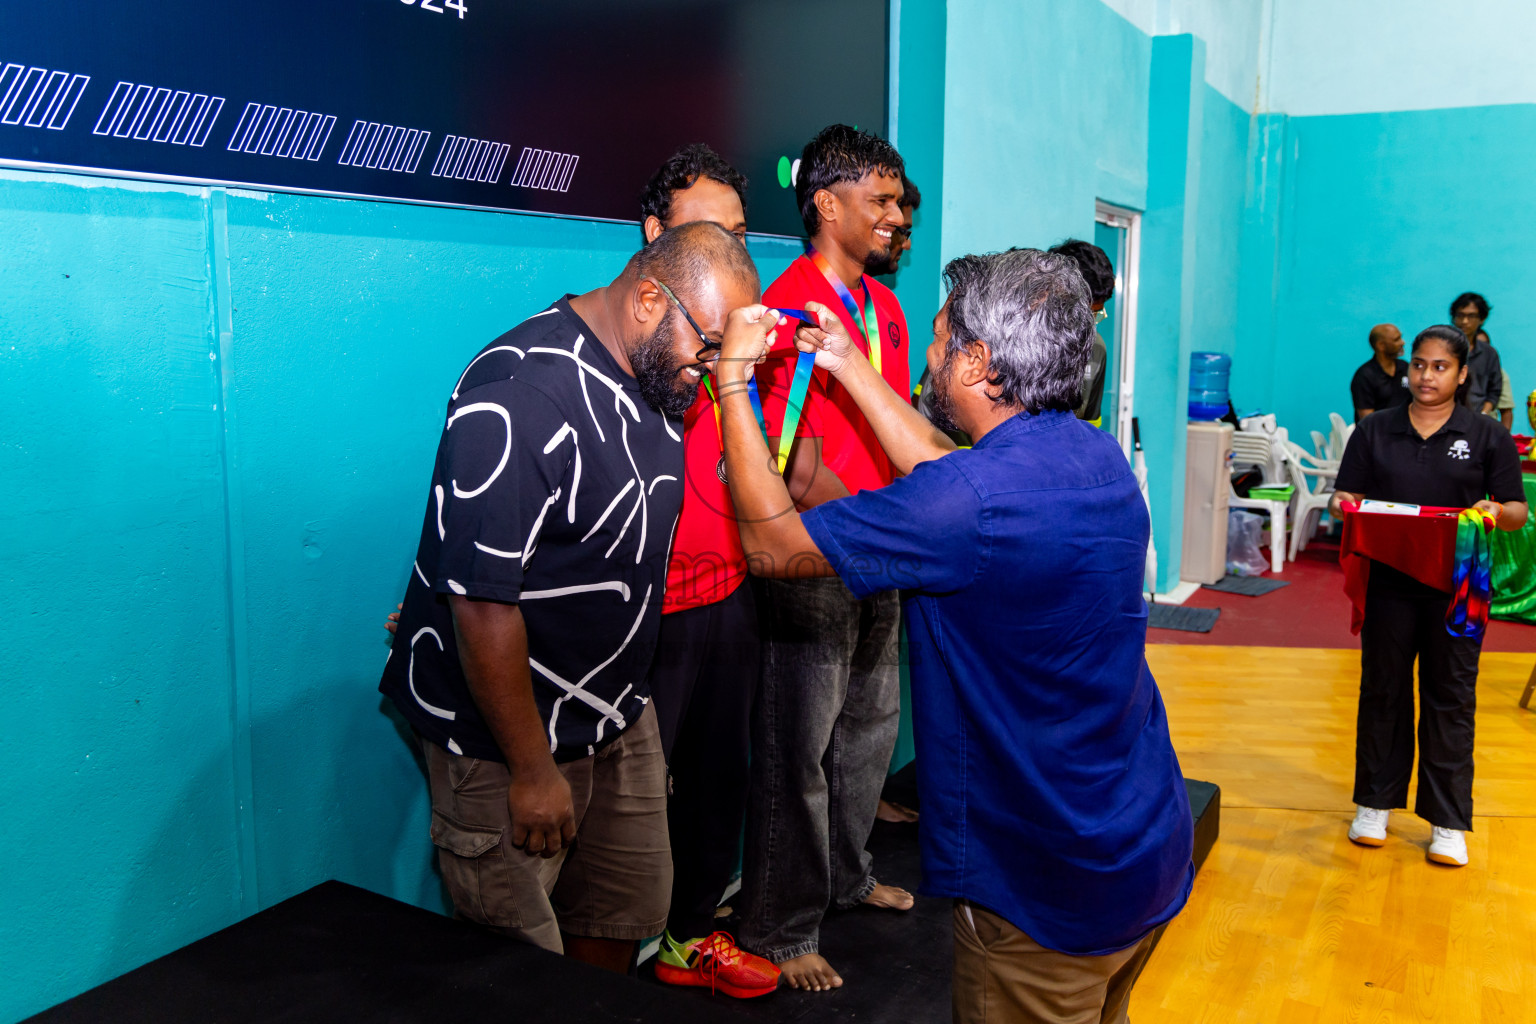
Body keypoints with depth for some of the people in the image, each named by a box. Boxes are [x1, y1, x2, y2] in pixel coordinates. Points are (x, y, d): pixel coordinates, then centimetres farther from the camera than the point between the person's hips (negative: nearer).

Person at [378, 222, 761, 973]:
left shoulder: (657, 372, 2)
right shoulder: (520, 396, -27)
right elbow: (483, 602, -26)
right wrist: (533, 769, -20)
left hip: (618, 714, 8)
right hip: (504, 737, -8)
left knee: (626, 920, 21)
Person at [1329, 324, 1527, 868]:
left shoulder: (1488, 436, 3)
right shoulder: (1374, 430, 6)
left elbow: (1517, 511, 3)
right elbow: (1343, 497, 7)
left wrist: (1496, 511, -19)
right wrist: (1346, 507, -16)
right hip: (1388, 582, 1)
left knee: (1451, 697, 4)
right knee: (1382, 690, 10)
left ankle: (1448, 822, 13)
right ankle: (1374, 803, 24)